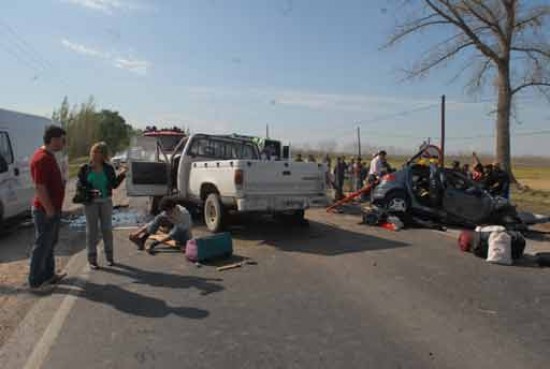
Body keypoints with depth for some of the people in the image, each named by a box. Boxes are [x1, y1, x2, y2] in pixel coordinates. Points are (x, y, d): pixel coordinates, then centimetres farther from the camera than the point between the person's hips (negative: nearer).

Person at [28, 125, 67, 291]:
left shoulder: (49, 156, 11)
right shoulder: (41, 158, -21)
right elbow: (40, 188, -25)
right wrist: (49, 210, -22)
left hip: (53, 209, 10)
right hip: (46, 211, -10)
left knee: (49, 243, 18)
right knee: (42, 245, 0)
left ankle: (48, 275, 30)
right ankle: (35, 282, 11)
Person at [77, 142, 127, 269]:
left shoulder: (108, 168, 1)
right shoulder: (85, 168, -3)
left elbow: (114, 184, 3)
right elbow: (79, 184, -4)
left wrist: (122, 174, -10)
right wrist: (89, 190, -22)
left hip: (106, 202, 2)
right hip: (90, 203, -1)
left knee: (107, 229, 9)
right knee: (92, 230, 5)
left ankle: (109, 256, 22)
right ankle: (92, 259, 15)